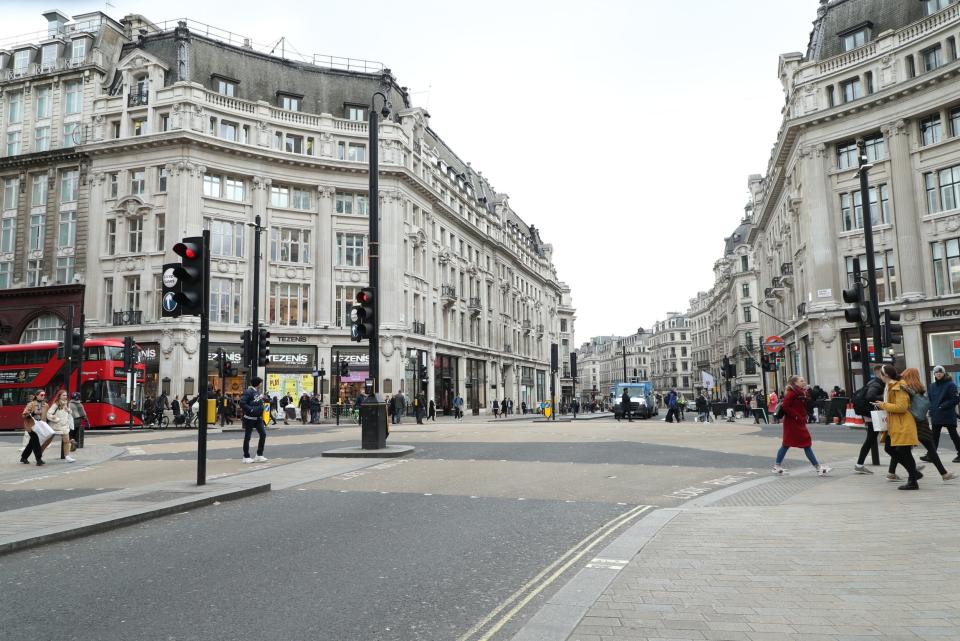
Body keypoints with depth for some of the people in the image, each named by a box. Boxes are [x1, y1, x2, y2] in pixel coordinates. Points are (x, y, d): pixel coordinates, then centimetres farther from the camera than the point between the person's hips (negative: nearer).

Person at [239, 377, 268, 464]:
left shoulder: (258, 392, 11)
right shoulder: (248, 392, -16)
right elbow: (242, 403, -24)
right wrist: (251, 410, -24)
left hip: (258, 418, 8)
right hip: (249, 418, -8)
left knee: (263, 434, 2)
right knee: (247, 437, 3)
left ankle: (259, 455, 11)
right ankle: (246, 457, 13)